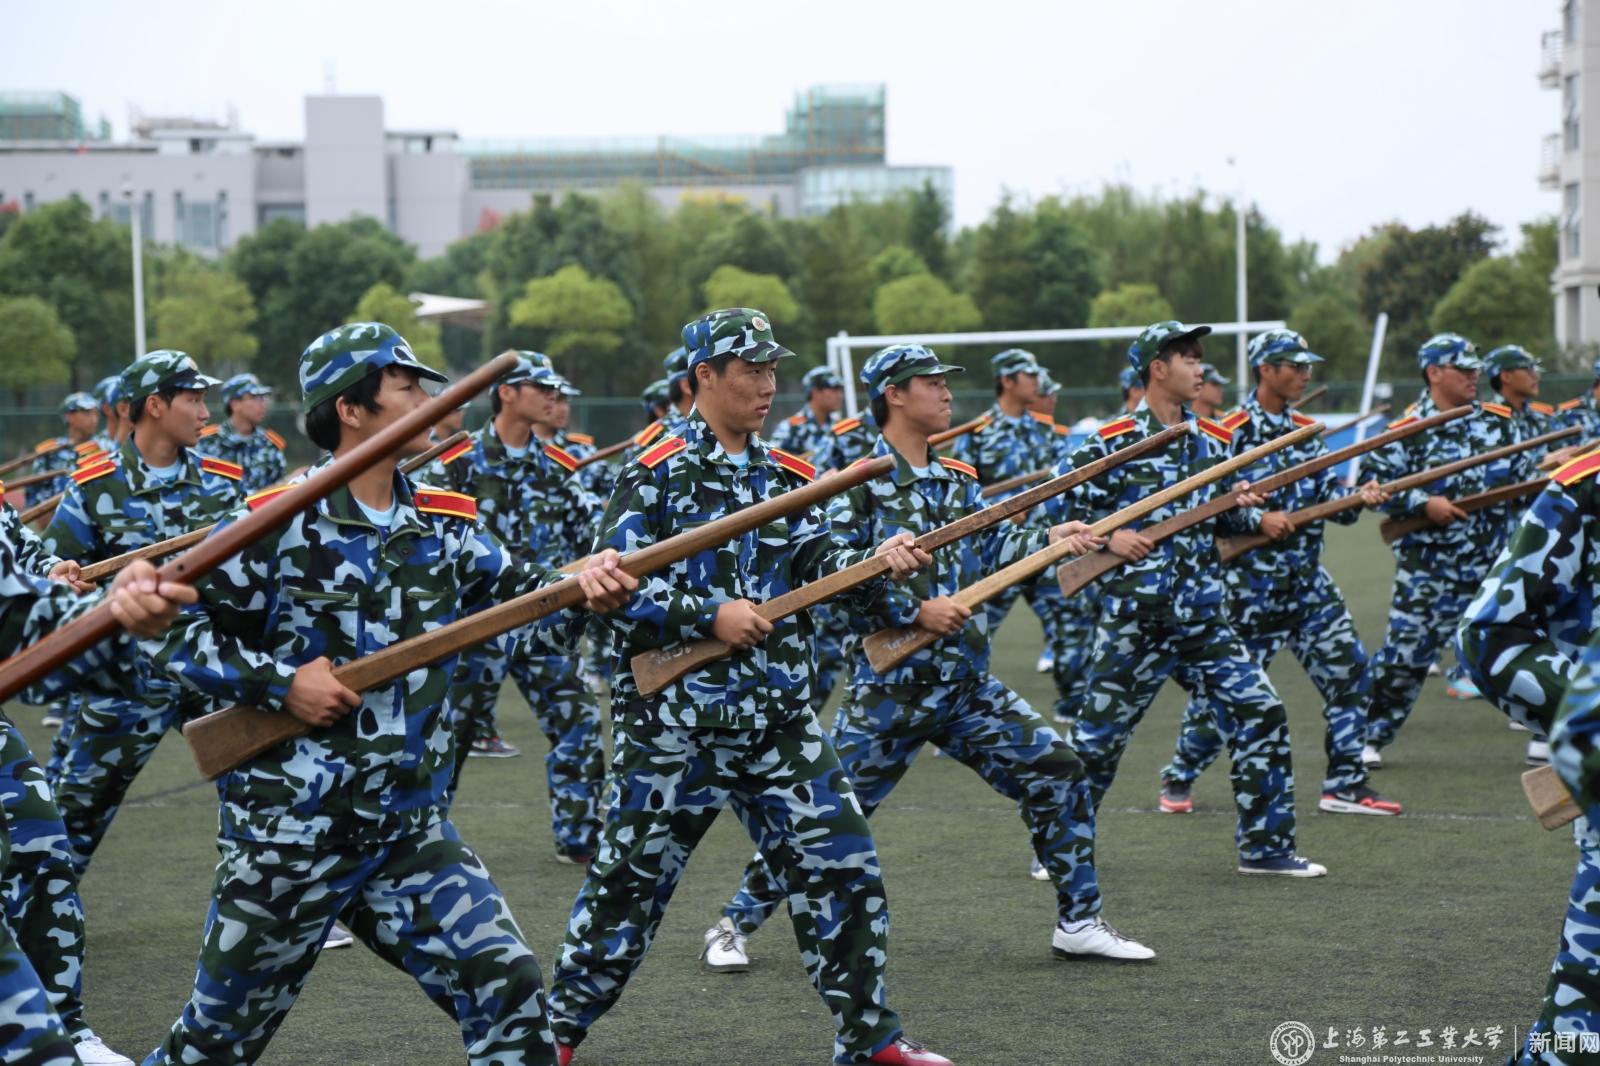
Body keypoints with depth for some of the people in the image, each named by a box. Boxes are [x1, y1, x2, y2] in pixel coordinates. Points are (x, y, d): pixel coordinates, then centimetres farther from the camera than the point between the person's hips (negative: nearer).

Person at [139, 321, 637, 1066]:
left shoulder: (445, 526, 5)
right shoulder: (277, 526, -11)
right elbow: (168, 629, -9)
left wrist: (582, 586, -21)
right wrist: (278, 682, -19)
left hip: (412, 830, 4)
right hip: (289, 832, -4)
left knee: (507, 988, -9)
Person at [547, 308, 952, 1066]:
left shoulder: (787, 477, 11)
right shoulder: (656, 474, -7)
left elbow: (821, 566, 3)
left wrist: (878, 563, -16)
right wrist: (707, 614, -19)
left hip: (778, 718, 5)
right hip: (675, 719, -5)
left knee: (842, 866, 1)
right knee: (631, 879, 4)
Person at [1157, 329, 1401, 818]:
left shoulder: (1306, 430, 13)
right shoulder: (1232, 432, -8)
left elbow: (1328, 494, 11)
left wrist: (1358, 497, -9)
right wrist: (1257, 520, -22)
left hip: (1307, 581, 6)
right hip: (1250, 583, -6)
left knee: (1348, 671, -2)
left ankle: (1345, 785, 6)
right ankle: (1179, 778, 18)